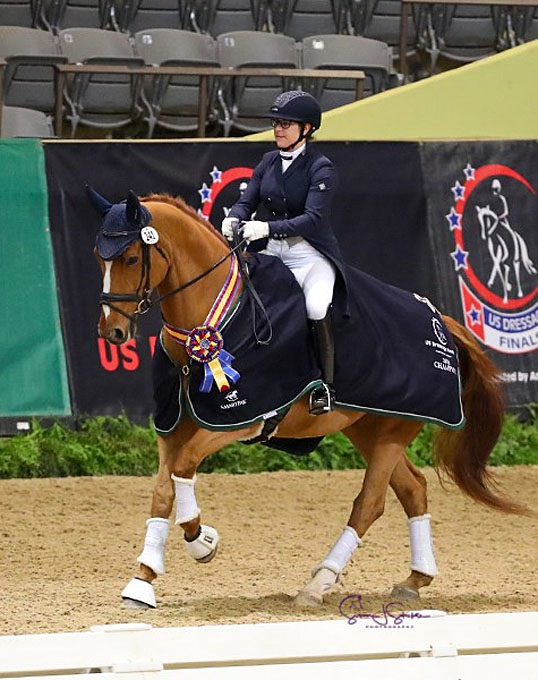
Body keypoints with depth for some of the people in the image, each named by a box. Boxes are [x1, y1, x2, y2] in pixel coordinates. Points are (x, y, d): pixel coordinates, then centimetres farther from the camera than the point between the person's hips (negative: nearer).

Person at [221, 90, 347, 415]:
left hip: (311, 254, -6)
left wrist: (268, 228, -33)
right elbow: (247, 201, 8)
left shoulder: (321, 169, -10)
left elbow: (313, 218, -21)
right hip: (272, 253, 6)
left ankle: (325, 385, -16)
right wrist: (234, 220, -16)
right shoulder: (269, 162, 10)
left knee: (317, 307, -31)